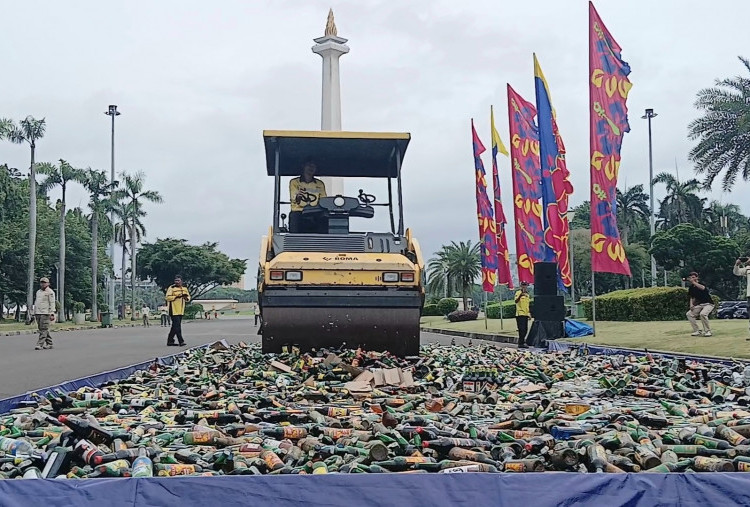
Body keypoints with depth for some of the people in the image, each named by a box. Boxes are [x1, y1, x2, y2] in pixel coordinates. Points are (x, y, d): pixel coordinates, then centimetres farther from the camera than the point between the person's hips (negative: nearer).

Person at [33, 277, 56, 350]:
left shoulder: (50, 292, -4)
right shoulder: (38, 292, 19)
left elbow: (52, 303, -9)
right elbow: (36, 303, 23)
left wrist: (52, 314, -16)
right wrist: (34, 313, 19)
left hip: (45, 313, -8)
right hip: (38, 313, 8)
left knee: (43, 330, -10)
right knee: (43, 330, 9)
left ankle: (40, 344, -15)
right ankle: (49, 344, 15)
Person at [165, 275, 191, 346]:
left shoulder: (184, 289, 14)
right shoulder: (171, 288, -5)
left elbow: (188, 297, 20)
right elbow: (168, 297, -14)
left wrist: (186, 298, -3)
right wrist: (176, 296, -24)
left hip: (181, 311, 7)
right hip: (174, 310, -7)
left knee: (175, 326, 11)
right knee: (177, 326, -11)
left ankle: (170, 341, 19)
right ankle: (181, 341, -11)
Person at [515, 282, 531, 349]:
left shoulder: (527, 294, 17)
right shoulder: (518, 292, -7)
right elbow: (516, 301, -25)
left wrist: (529, 313, 22)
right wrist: (521, 295, -40)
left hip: (525, 314, 8)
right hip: (520, 314, -8)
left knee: (525, 329, 9)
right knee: (522, 329, -10)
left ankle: (521, 342, 17)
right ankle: (521, 343, -8)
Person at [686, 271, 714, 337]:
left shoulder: (701, 283, -14)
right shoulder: (691, 288, 7)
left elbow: (702, 288, -39)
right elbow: (692, 297, 14)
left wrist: (693, 282, -43)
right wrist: (691, 305, -4)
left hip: (708, 304, -7)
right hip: (699, 305, 7)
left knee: (703, 314, -33)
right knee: (689, 314, -6)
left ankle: (708, 331, -17)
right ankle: (697, 331, 0)